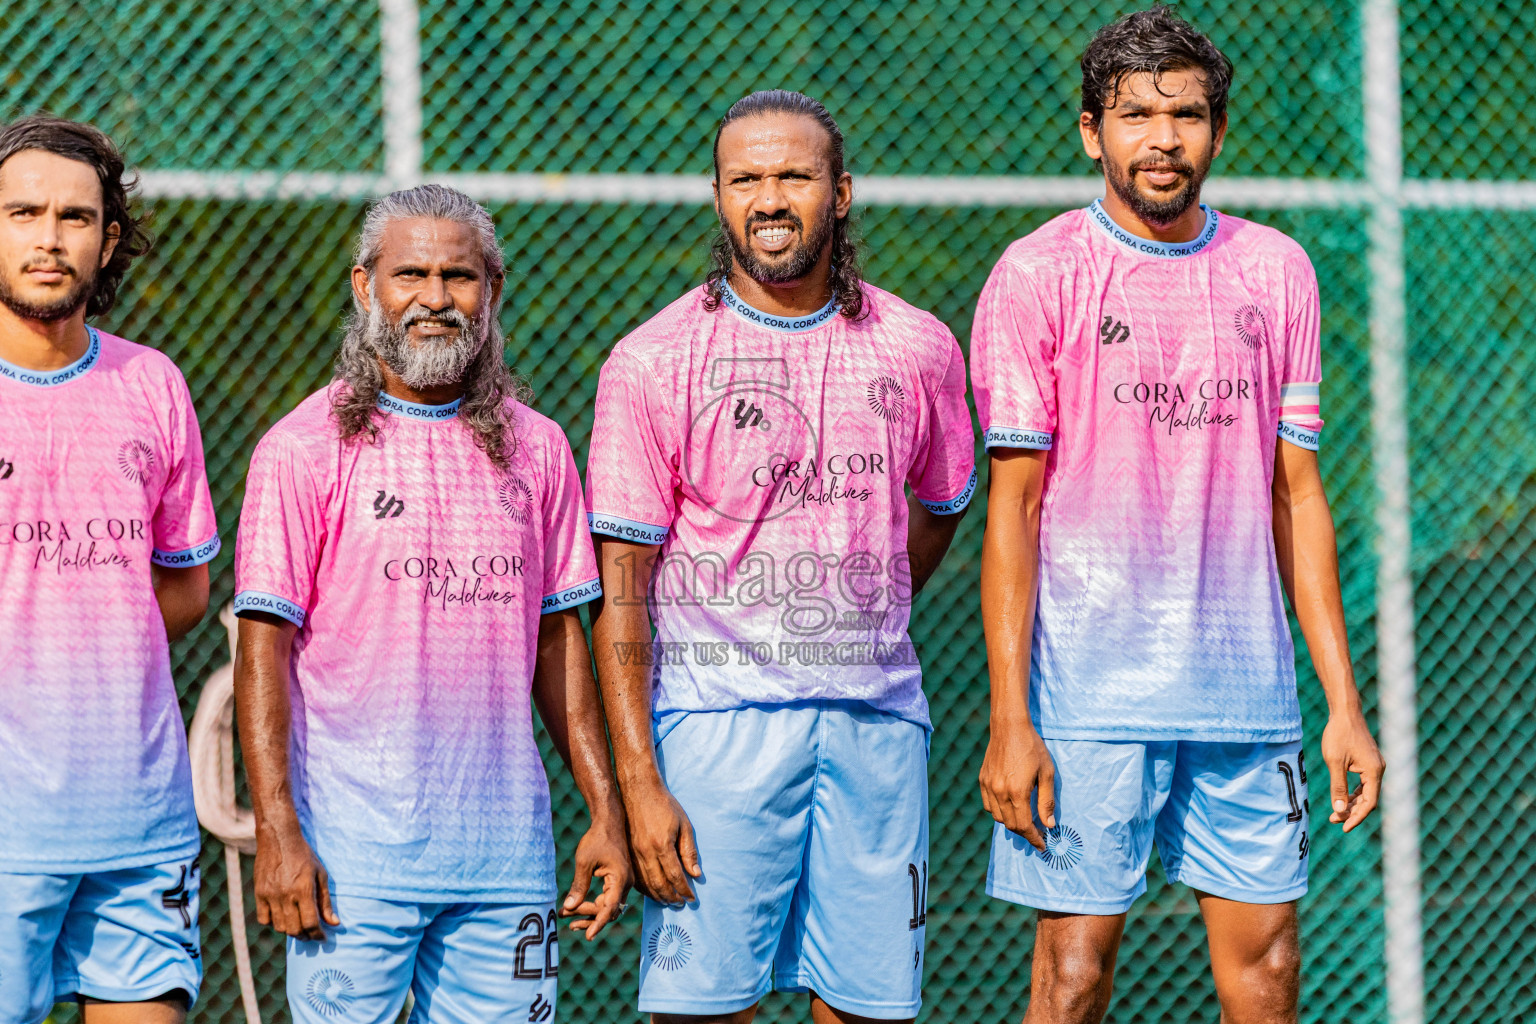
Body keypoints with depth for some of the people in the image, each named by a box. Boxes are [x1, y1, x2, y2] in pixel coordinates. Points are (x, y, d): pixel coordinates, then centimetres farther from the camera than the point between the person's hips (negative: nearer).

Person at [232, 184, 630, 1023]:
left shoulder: (536, 448, 12)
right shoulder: (302, 450, -2)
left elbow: (559, 640, 16)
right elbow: (263, 649, -5)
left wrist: (605, 813, 11)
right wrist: (278, 833, -12)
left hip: (505, 850, 4)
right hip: (354, 852, -4)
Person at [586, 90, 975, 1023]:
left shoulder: (919, 349, 6)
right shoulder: (652, 364, -3)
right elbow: (619, 588, -5)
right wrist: (638, 780, -11)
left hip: (878, 721, 3)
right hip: (715, 722, -3)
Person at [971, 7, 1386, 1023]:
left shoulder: (1277, 271, 9)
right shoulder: (1038, 275, -2)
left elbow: (1298, 493, 12)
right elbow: (1013, 504, -4)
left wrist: (1344, 700, 7)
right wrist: (1010, 718, -10)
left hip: (1248, 694, 3)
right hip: (1087, 697, -3)